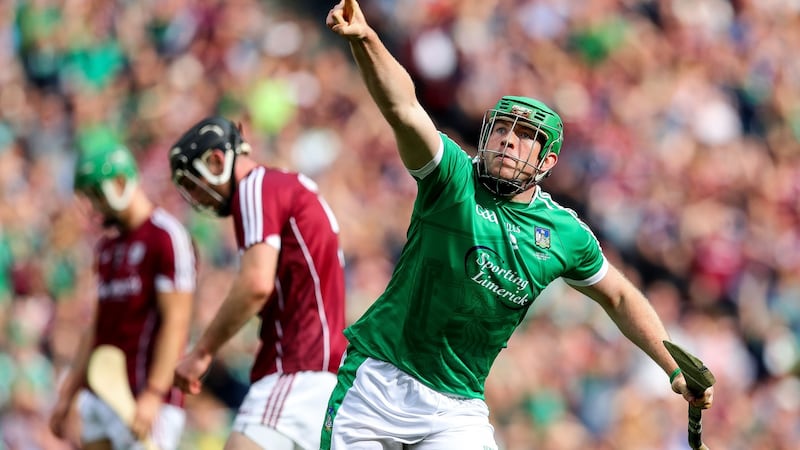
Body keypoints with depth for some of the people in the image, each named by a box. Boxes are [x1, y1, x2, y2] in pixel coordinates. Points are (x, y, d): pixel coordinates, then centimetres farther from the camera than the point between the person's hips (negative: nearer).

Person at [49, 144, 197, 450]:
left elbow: (175, 323, -16)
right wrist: (68, 393, 20)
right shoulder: (107, 245, 18)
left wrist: (153, 395, -22)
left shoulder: (166, 238, -10)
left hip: (144, 400, -9)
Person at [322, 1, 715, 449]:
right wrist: (364, 38, -42)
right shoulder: (454, 178, -9)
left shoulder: (565, 235, 2)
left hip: (457, 407, 2)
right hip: (380, 378, -2)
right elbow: (403, 108, -25)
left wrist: (676, 369, 15)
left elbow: (619, 297, 19)